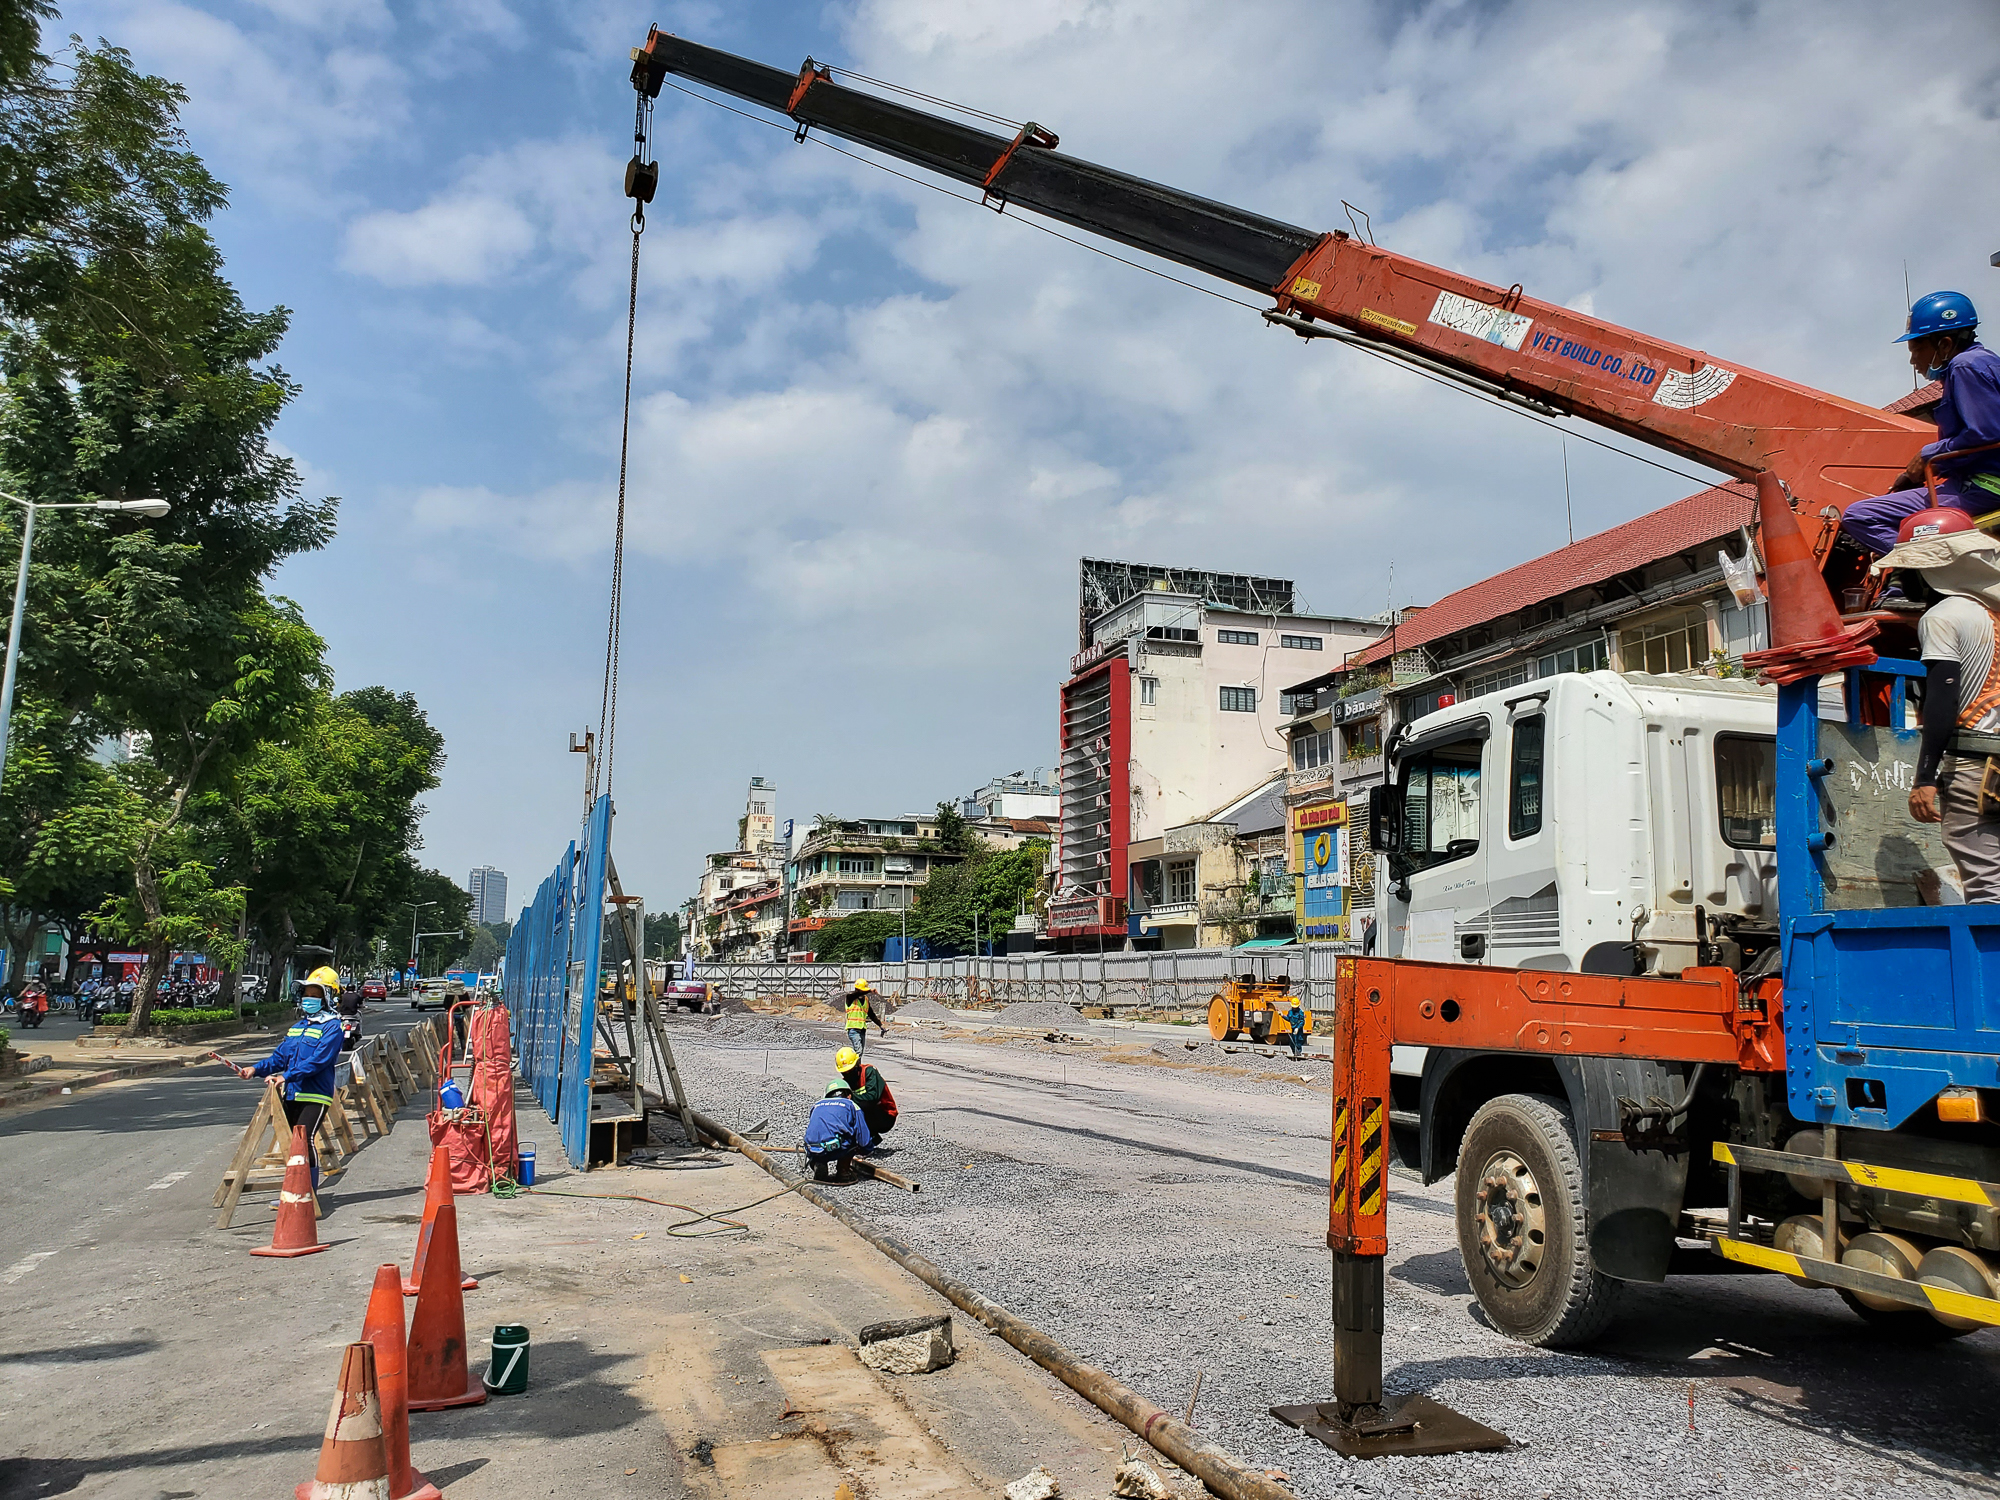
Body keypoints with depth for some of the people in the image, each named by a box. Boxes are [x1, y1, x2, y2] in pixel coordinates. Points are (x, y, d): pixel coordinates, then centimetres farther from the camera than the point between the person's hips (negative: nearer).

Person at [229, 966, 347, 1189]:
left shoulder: (331, 1026, -8)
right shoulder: (298, 1026, 18)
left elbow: (318, 1059, -19)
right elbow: (280, 1056, 17)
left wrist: (288, 1076, -26)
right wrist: (256, 1069, 1)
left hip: (315, 1096, -8)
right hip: (292, 1095, 8)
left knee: (304, 1141, -16)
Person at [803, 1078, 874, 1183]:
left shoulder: (816, 1106, 27)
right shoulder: (850, 1105, 15)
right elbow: (864, 1141, 10)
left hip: (813, 1153, 4)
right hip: (836, 1151, -4)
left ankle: (818, 1166, 8)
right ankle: (843, 1169, 9)